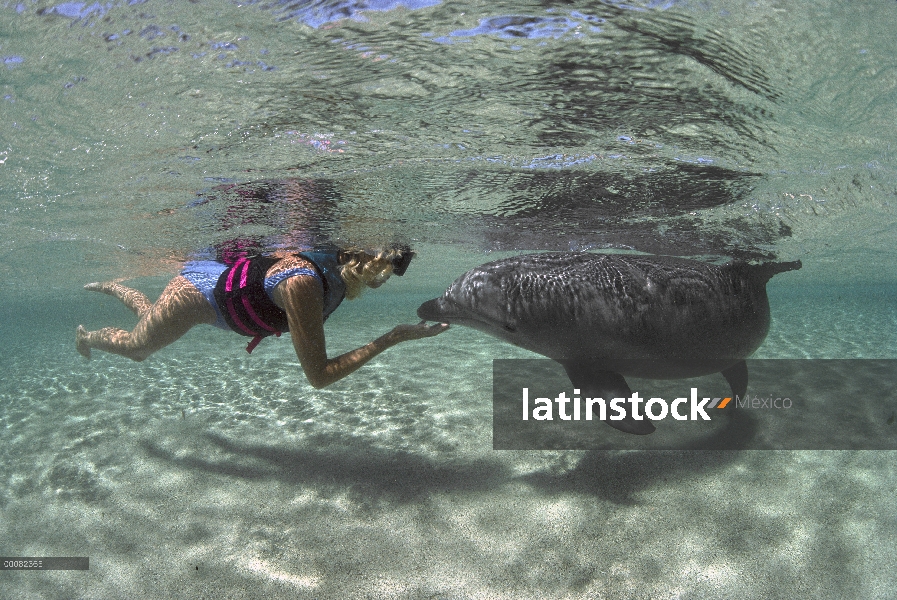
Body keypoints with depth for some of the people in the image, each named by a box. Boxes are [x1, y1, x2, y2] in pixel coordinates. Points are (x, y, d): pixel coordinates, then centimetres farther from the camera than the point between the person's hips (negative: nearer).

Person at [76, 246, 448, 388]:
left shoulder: (340, 266, -21)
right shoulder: (303, 281, -45)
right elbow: (318, 375, -43)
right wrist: (390, 339, -46)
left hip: (224, 279, 7)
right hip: (196, 292, -7)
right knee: (136, 346, 23)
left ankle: (111, 287, 62)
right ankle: (86, 337, 53)